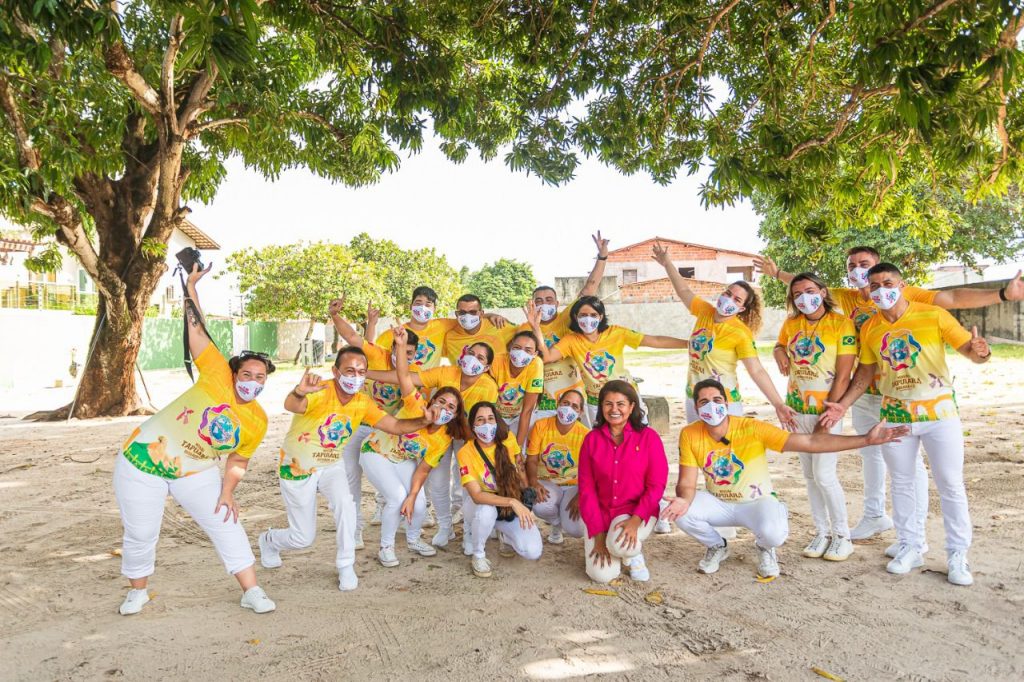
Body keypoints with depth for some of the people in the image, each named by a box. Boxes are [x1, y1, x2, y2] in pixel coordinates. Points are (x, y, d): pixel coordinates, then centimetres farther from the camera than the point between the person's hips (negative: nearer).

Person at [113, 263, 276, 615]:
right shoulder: (217, 375, -17)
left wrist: (227, 492, -8)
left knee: (226, 525, -5)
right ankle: (138, 591, 32)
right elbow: (197, 331, -17)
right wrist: (190, 285, -19)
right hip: (144, 459, -3)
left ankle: (251, 591, 4)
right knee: (140, 535, 5)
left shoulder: (258, 422, -6)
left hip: (195, 473, 3)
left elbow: (238, 459, 4)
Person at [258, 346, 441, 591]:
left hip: (331, 466, 4)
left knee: (345, 504, -27)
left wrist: (424, 421, -32)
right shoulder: (320, 392, -29)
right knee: (303, 537, 7)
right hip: (297, 468, -3)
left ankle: (346, 566, -6)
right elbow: (291, 406, -50)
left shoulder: (363, 404, -12)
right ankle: (268, 540, 42)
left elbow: (397, 426, -14)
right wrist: (300, 392, -73)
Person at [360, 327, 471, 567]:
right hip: (376, 452, -4)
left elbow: (424, 469, -11)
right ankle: (386, 547, 1)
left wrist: (413, 497, -19)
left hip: (403, 460, 4)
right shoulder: (417, 408, -29)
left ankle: (413, 539, 23)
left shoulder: (444, 439, -16)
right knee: (397, 496, -24)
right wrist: (401, 345, -56)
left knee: (419, 504, -11)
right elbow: (404, 376, -43)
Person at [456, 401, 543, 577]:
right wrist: (512, 501, -41)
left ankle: (505, 535, 16)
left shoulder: (508, 440, -13)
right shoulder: (466, 452, -22)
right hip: (480, 504, -2)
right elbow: (476, 495, -31)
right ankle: (478, 554, -7)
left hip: (511, 506, 2)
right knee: (486, 510, -39)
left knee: (533, 552, -19)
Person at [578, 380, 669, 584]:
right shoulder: (592, 439, 0)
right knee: (602, 575, -15)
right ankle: (605, 542, 19)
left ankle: (634, 553, 4)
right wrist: (597, 533, -9)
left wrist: (635, 520, -22)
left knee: (620, 544, -33)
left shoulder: (648, 437, -6)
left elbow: (656, 485, -8)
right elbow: (586, 488, -2)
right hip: (600, 513, 2)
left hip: (637, 512, -2)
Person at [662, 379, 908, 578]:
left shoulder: (751, 428, -23)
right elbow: (687, 482, -13)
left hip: (756, 502, -2)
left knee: (772, 532, -36)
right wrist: (684, 499, -38)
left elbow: (809, 442, -24)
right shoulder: (690, 435, -16)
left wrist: (866, 439, -30)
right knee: (678, 511, -26)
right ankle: (717, 547, 8)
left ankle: (765, 548, 7)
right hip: (718, 503, 3)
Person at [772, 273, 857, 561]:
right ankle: (822, 533, 23)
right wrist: (779, 352, 1)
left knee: (824, 475, -8)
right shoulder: (791, 324, 4)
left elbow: (843, 376, -13)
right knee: (810, 475, 11)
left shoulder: (842, 324, -10)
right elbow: (779, 345, 25)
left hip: (827, 410, -5)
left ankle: (842, 537, 11)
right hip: (797, 409, 5)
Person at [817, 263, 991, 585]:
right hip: (895, 415, 3)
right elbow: (866, 372, 8)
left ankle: (957, 556, 19)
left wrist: (980, 351, -34)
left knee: (951, 486, 4)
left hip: (939, 412, -3)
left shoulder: (934, 315, -10)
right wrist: (843, 404, 0)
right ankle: (910, 549, 26)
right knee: (902, 484, 12)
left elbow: (970, 350, -10)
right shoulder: (869, 329, 0)